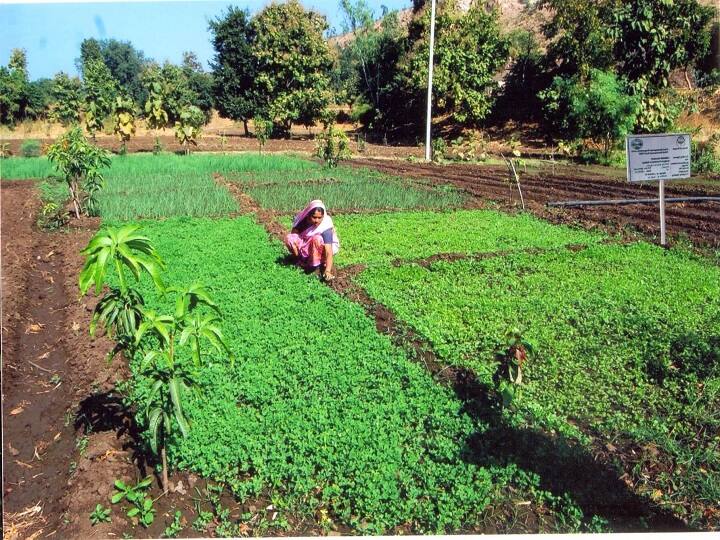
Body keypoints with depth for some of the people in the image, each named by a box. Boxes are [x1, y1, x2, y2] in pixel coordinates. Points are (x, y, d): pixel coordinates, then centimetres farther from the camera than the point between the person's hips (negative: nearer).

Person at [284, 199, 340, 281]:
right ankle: (301, 259, 0)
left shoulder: (325, 227, -31)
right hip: (305, 248, 4)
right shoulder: (302, 219, -20)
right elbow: (294, 233, -6)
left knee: (317, 238, -36)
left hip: (320, 250, -4)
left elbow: (329, 252, -38)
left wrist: (328, 271, -51)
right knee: (289, 238, -22)